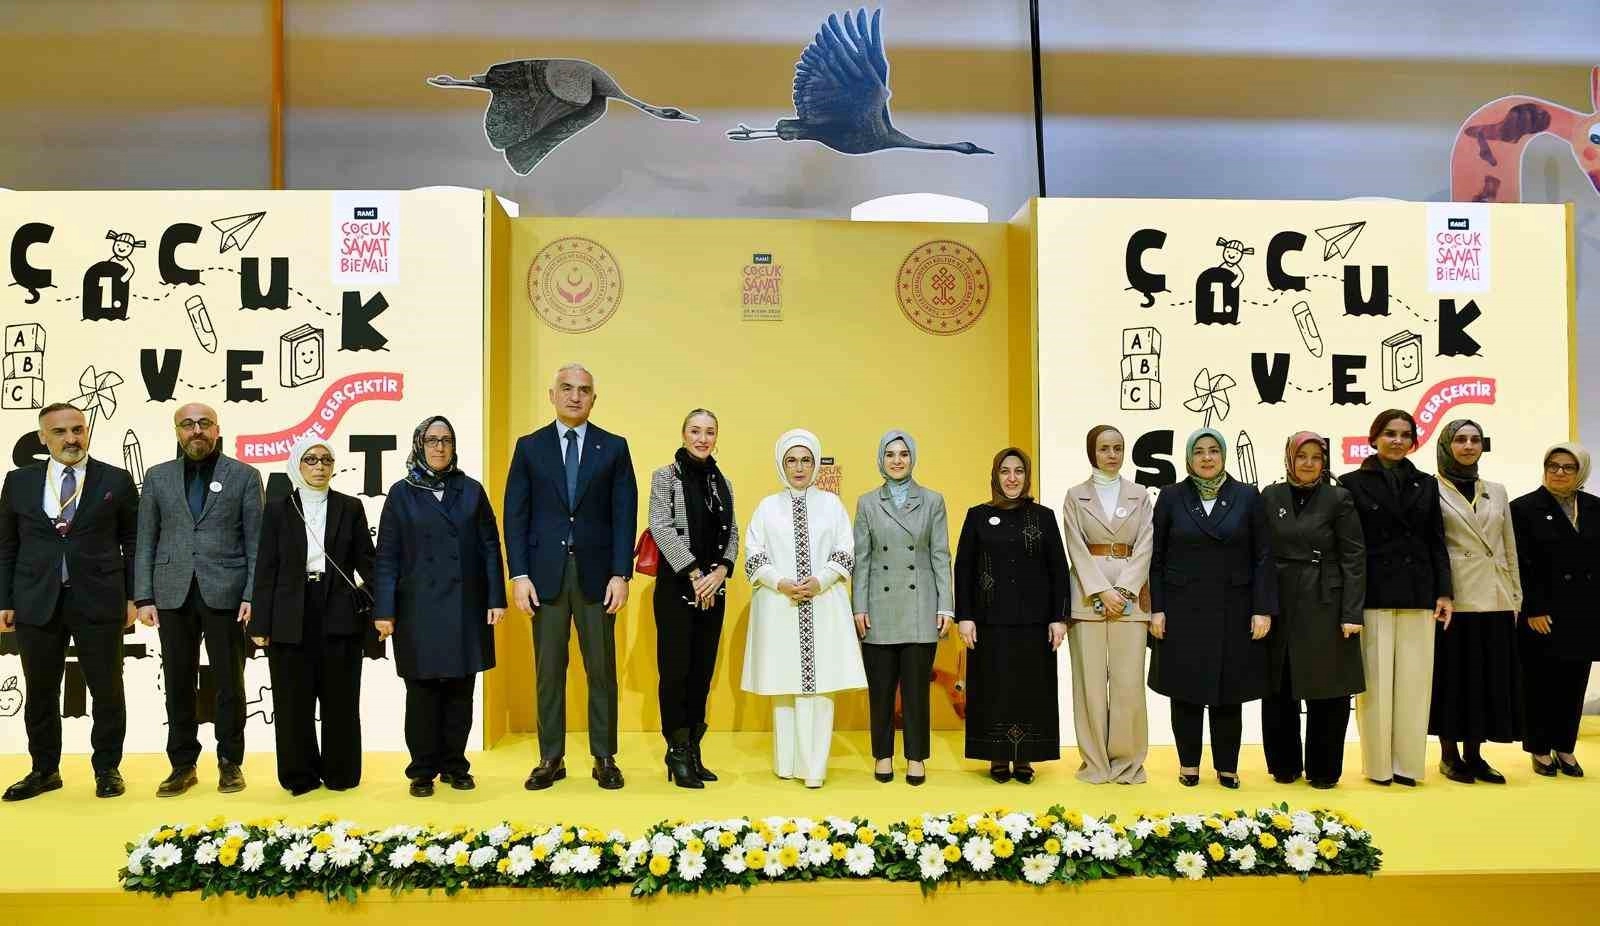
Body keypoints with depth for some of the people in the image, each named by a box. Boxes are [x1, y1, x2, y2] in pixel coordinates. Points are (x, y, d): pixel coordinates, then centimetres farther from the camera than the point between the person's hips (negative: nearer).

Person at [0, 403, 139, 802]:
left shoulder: (116, 480, 2)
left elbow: (133, 543, 4)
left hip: (98, 601, -2)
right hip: (37, 603, 2)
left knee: (107, 690, 3)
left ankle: (107, 768, 17)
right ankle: (44, 770, 25)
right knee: (40, 692, 10)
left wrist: (132, 597, 0)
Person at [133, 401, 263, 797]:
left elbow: (255, 542, 0)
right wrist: (144, 597, 0)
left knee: (229, 683, 3)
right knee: (178, 684, 8)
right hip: (173, 595, 2)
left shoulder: (244, 476, 4)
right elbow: (146, 541, 8)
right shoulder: (157, 476, 11)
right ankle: (182, 765, 18)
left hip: (224, 593, -2)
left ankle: (230, 763, 14)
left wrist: (252, 595, -8)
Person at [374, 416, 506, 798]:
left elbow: (490, 547, 6)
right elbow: (386, 557, 1)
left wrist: (496, 599, -1)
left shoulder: (471, 490, 8)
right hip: (419, 609, -1)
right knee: (422, 693, 4)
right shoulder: (402, 493, 4)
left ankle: (455, 765, 18)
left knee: (460, 692, 6)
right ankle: (423, 770, 14)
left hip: (466, 608, 1)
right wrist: (383, 610, -5)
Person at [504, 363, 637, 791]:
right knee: (549, 670, 6)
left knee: (602, 670, 5)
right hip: (545, 574, 1)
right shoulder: (529, 446, 7)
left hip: (596, 573, 0)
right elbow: (515, 515, 3)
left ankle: (605, 759, 15)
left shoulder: (614, 447, 6)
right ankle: (551, 759, 16)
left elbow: (624, 515, 1)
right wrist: (519, 574, -5)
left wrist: (621, 574, -7)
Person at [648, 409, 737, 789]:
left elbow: (732, 533, 10)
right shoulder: (665, 476, -2)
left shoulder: (722, 482, 12)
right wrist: (694, 574, -15)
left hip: (713, 589, 5)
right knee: (676, 669, -3)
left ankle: (693, 752, 15)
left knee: (703, 672, 7)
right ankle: (678, 754, 6)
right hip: (676, 587, -5)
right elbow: (661, 528, -11)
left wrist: (719, 571, -8)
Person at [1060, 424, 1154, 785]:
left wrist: (1123, 590, -10)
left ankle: (1128, 761, 10)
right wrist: (1102, 591, -12)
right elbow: (1077, 549, -1)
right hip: (1088, 594, -1)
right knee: (1090, 680, 0)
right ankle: (1095, 762, 9)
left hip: (1130, 594, 1)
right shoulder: (1075, 496, 7)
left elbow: (1144, 547, 2)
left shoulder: (1140, 495, 10)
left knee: (1129, 681, -2)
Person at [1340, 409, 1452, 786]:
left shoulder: (1425, 485, 13)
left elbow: (1436, 543, 12)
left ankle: (1408, 763, 12)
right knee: (1375, 681, 0)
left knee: (1414, 681, 4)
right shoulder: (1352, 483, 2)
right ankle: (1378, 764, 9)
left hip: (1417, 595, 3)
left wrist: (1443, 593, 3)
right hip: (1373, 594, -3)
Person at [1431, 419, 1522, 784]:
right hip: (1453, 600, -5)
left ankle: (1473, 754, 16)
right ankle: (1449, 755, 9)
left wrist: (1516, 597, 10)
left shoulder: (1497, 492, 13)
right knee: (1452, 674, 0)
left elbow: (1510, 549, 15)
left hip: (1495, 601, 5)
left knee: (1489, 676, 6)